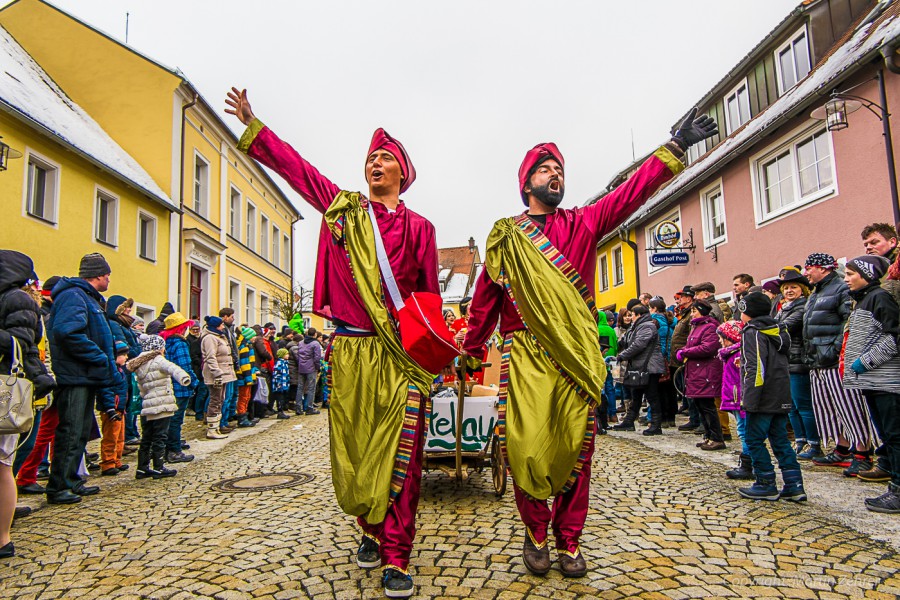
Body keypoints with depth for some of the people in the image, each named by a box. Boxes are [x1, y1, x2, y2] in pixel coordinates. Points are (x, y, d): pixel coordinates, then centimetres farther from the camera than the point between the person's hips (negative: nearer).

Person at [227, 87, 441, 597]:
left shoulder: (419, 228, 8)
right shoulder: (342, 209, 12)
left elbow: (431, 297, 7)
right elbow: (293, 165, 22)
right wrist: (253, 126, 27)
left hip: (402, 354, -2)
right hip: (351, 350, 2)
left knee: (401, 451, -5)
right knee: (354, 449, 8)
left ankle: (395, 557, 6)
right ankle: (371, 529, 31)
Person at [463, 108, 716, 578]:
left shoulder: (584, 223, 13)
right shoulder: (505, 237, 9)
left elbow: (632, 193, 4)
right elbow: (484, 300, 11)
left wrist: (675, 147, -3)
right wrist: (472, 352, 13)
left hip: (576, 356, 2)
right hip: (525, 357, -1)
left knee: (575, 447, 4)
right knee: (527, 446, -4)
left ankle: (568, 541, 21)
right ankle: (535, 533, 19)